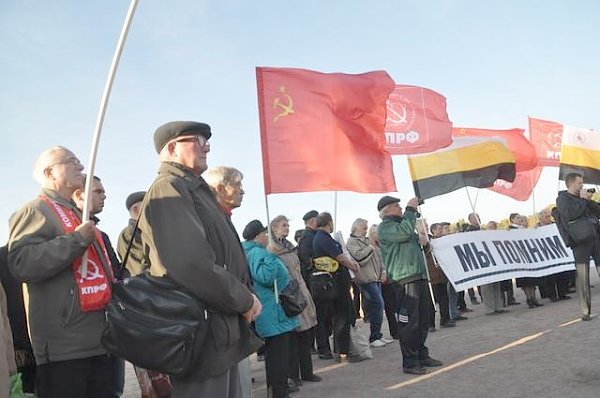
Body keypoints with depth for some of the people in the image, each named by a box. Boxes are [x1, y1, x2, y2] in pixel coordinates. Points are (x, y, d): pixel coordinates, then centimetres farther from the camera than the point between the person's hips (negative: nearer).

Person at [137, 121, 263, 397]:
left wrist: (245, 298, 7)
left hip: (221, 334, 10)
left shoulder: (196, 190, 19)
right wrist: (245, 301, -13)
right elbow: (193, 266, -24)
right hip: (201, 336, -10)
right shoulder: (168, 190, -12)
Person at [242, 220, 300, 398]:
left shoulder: (255, 251, 17)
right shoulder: (257, 252, -16)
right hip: (275, 314, -11)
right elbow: (265, 276, -32)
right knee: (278, 355, -6)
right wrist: (272, 255, -29)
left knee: (274, 354, 18)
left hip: (272, 314, 11)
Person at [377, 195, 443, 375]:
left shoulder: (401, 223, 24)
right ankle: (410, 362, -1)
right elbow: (404, 231, -23)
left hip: (419, 276, 10)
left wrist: (421, 239, 11)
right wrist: (410, 209, -12)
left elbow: (413, 237, 35)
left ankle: (422, 355, 26)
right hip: (404, 279, -9)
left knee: (423, 320, 15)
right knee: (408, 322, -7)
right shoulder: (385, 227, -5)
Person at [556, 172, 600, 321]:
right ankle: (585, 311, -4)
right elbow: (569, 214, -12)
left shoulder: (583, 197, 24)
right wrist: (583, 200, -4)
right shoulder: (562, 198, 6)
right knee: (582, 276, -8)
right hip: (580, 240, -5)